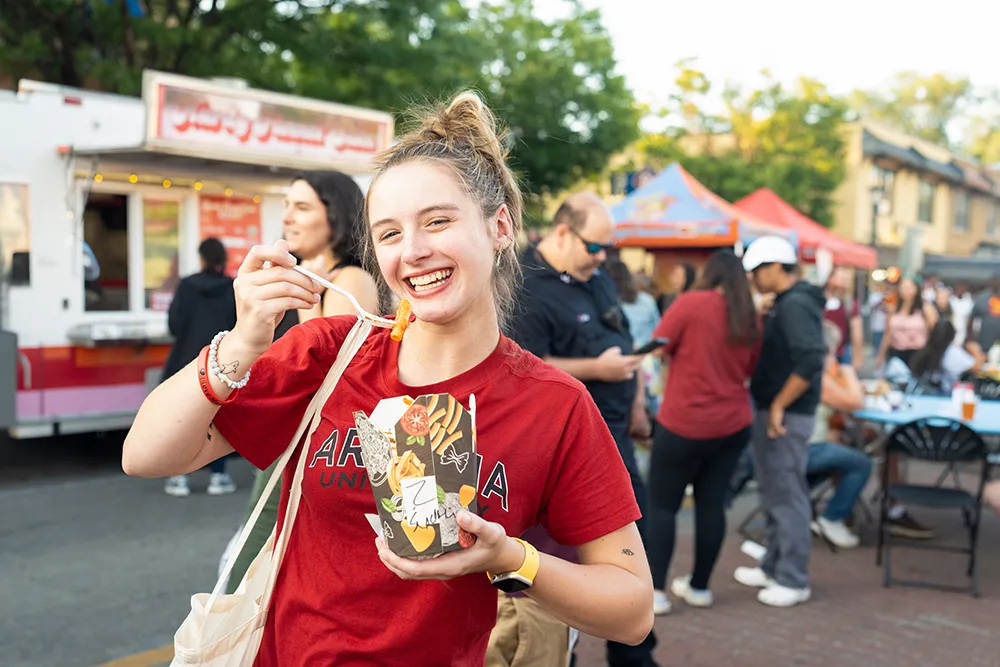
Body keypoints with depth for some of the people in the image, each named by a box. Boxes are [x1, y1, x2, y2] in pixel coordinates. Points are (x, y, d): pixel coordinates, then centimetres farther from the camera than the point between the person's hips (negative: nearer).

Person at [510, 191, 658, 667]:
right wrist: (597, 369, -22)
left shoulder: (596, 276, 12)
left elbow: (622, 340, 21)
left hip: (614, 434, 9)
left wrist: (636, 403, 12)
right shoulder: (528, 288, -17)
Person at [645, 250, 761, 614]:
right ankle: (699, 586, 21)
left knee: (662, 504, 4)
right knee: (712, 503, 12)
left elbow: (656, 349, -10)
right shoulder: (750, 318, 6)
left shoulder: (691, 302, -10)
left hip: (685, 423, -5)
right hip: (733, 424, 5)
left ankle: (655, 590, 3)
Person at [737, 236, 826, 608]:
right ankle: (775, 567, 30)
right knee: (775, 493, 18)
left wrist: (778, 405, -22)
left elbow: (809, 362, -28)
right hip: (773, 410, 10)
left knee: (787, 495, -2)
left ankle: (794, 581, 9)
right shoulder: (785, 303, 13)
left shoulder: (796, 305, -18)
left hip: (787, 416, -10)